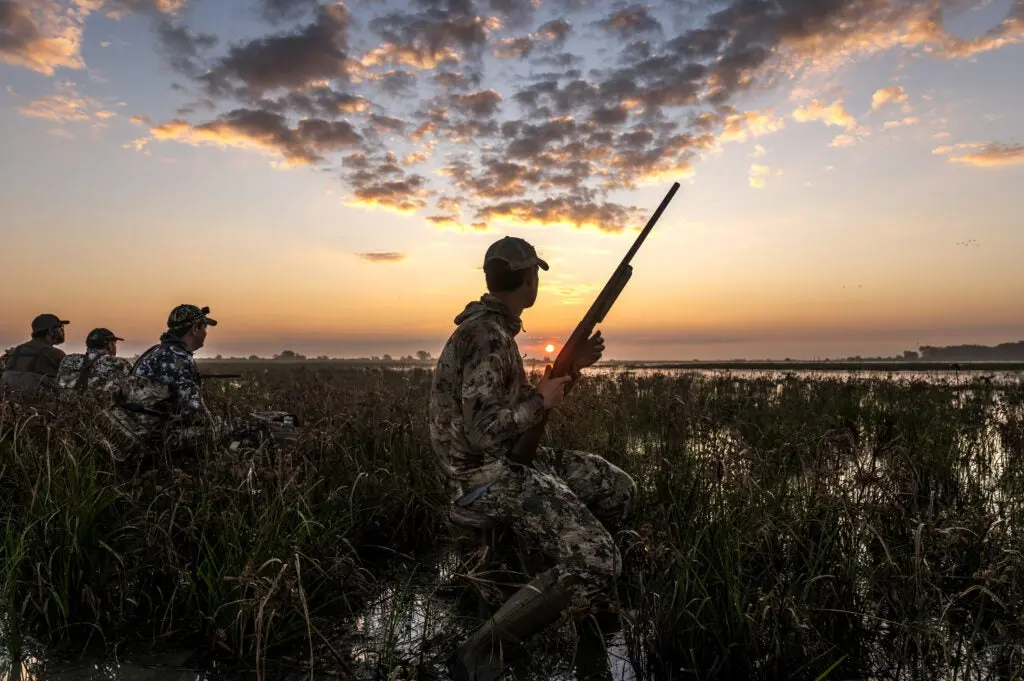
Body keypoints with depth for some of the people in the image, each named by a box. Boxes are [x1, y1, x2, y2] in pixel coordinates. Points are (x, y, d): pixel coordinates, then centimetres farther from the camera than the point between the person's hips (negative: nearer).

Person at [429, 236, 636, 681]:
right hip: (485, 476, -10)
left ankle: (577, 589, 25)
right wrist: (542, 400, -14)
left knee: (618, 489, 12)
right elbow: (483, 431, -28)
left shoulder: (494, 327, 10)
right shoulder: (488, 336, -21)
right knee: (599, 564, -19)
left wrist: (570, 366, 10)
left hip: (507, 461, 10)